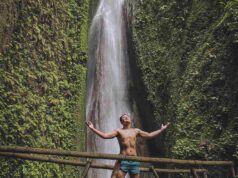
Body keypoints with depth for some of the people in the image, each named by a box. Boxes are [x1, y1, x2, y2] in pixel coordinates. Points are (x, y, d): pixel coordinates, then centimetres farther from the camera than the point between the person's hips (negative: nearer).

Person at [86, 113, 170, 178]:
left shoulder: (136, 131, 12)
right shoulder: (119, 131, 2)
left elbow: (149, 135, 20)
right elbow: (105, 135, -7)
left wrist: (161, 129, 23)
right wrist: (93, 129, -15)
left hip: (134, 161, 3)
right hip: (123, 161, -3)